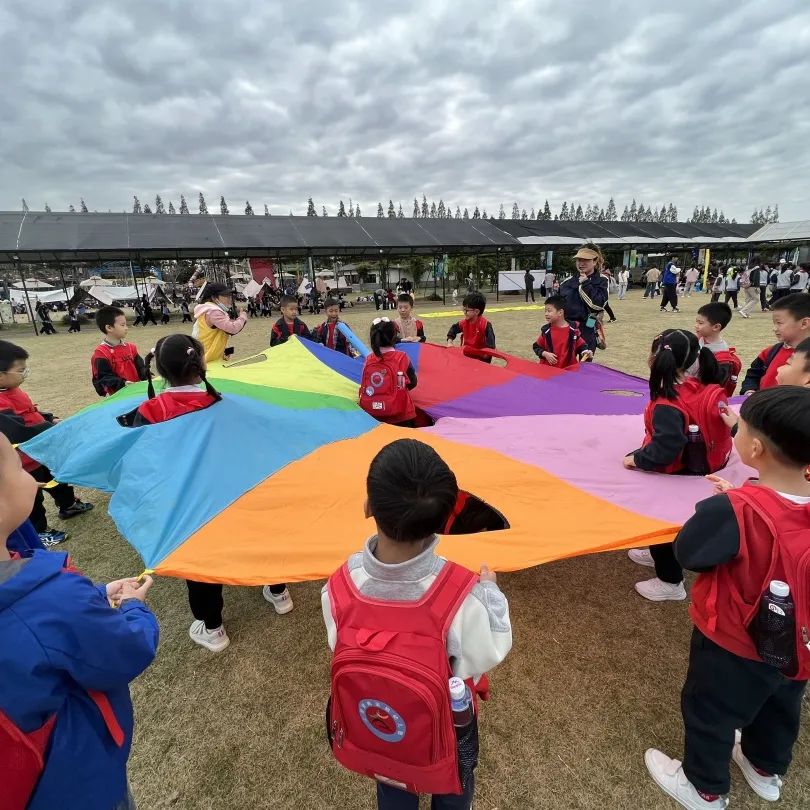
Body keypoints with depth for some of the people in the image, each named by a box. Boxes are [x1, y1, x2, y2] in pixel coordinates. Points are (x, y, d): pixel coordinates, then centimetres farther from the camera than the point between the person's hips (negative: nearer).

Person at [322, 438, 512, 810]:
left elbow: (338, 647, -14)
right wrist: (492, 591, -9)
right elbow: (488, 655, -22)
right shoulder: (461, 595, -41)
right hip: (444, 726, -1)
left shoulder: (338, 588, -34)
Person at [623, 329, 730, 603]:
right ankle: (660, 555, 51)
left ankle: (670, 582, 30)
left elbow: (665, 448, -38)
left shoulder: (667, 405, -33)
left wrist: (636, 459, -25)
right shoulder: (703, 388, -9)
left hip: (674, 476, -8)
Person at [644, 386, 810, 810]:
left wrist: (720, 507, -9)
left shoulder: (736, 510, -35)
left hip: (735, 642, -6)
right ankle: (767, 770, 59)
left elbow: (686, 552, -22)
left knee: (709, 713, 20)